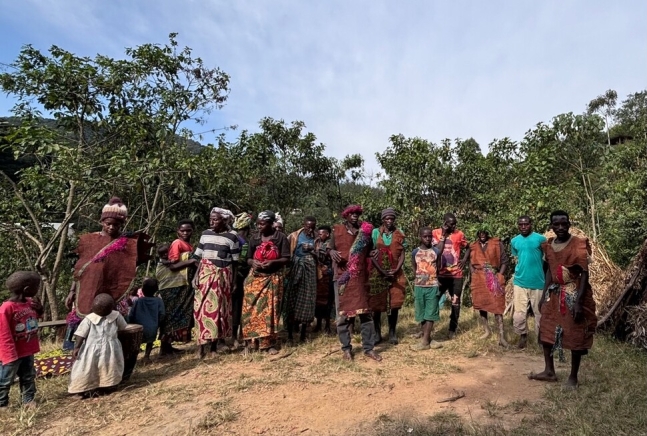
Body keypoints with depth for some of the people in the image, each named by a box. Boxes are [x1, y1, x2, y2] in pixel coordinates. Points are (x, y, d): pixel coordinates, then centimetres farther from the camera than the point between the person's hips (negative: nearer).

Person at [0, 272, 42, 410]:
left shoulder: (30, 302, -1)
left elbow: (36, 317, 20)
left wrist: (39, 310, -4)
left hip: (27, 351, 7)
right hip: (12, 354, -7)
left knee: (29, 377, 17)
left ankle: (28, 400, 29)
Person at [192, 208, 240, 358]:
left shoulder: (231, 238, -2)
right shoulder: (205, 234, 6)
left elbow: (235, 262, 0)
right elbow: (199, 257, 9)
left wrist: (233, 281, -2)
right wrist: (196, 276, 0)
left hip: (223, 276, -2)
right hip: (205, 275, 2)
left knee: (218, 308, 3)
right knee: (203, 307, -2)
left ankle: (214, 345, 13)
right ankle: (201, 344, 5)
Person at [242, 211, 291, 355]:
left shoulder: (281, 238, -4)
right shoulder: (254, 239, 7)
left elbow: (286, 259, -6)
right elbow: (249, 259, 12)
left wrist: (273, 262, -22)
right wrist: (253, 262, -11)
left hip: (273, 278, -3)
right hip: (255, 278, 3)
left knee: (270, 310, 2)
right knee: (252, 309, 0)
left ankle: (269, 343, 12)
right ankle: (251, 341, 12)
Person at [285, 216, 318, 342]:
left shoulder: (315, 239, 9)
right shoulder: (294, 236, 2)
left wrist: (312, 250, -7)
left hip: (309, 270, 2)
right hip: (295, 269, -2)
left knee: (307, 299, 2)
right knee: (292, 298, -1)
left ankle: (303, 333, 13)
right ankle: (289, 332, 10)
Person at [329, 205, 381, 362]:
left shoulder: (365, 230, 9)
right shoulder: (337, 229, 3)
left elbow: (369, 252, 16)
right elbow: (330, 248, 5)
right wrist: (332, 252, -17)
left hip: (360, 277, 2)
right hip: (342, 277, -2)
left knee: (365, 312, 5)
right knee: (343, 313, 4)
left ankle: (369, 348, 14)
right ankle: (346, 348, 16)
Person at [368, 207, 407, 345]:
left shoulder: (400, 234, 4)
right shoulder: (375, 232, -2)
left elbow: (402, 255, 1)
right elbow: (372, 254, -6)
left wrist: (396, 270, -15)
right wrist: (383, 272, -13)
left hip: (395, 273, 2)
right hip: (378, 273, -1)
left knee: (394, 304, 4)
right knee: (377, 304, 3)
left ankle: (392, 333, 16)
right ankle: (377, 333, 15)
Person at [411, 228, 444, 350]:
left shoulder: (436, 251, -1)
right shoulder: (415, 252, 2)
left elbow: (438, 268, 6)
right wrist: (422, 276, 6)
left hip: (433, 286, -1)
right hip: (419, 286, 1)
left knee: (430, 314, -1)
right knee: (422, 314, 5)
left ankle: (425, 340, 2)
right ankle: (428, 339, 14)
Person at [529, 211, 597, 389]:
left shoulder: (578, 244, -13)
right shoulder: (549, 245, 4)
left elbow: (584, 274, -16)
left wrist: (578, 301, -21)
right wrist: (544, 295, 12)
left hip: (573, 294, -6)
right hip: (555, 294, 6)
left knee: (575, 336, 4)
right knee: (546, 331, 10)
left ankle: (573, 377, 19)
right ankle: (549, 371, 24)